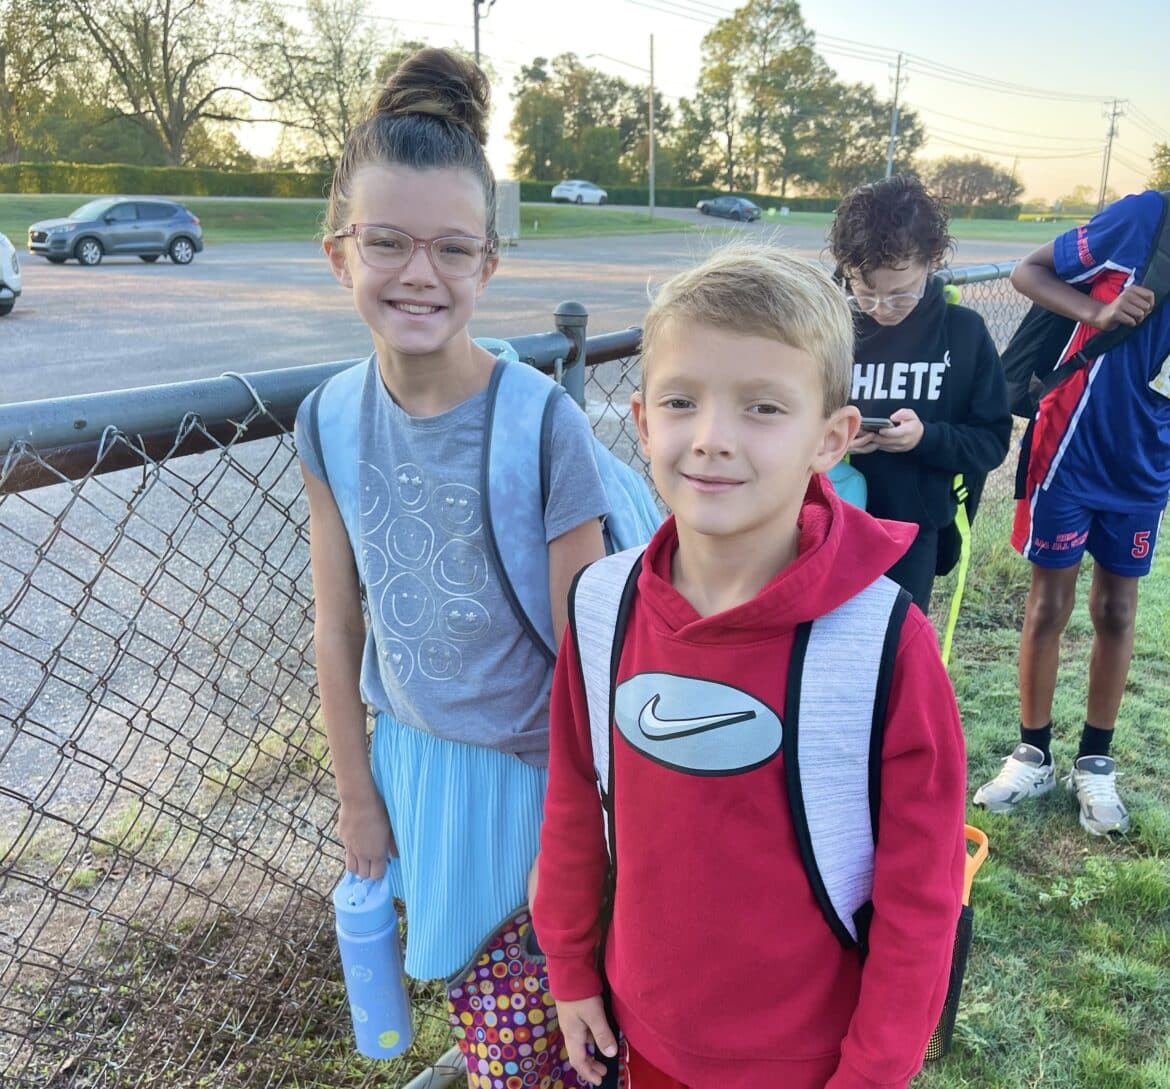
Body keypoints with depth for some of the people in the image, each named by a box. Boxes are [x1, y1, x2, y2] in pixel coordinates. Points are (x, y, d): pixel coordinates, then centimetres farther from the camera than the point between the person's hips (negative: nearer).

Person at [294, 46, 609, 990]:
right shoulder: (332, 421, -10)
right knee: (461, 961, 23)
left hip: (529, 761, -4)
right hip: (409, 749, 4)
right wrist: (356, 793, 6)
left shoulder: (546, 428, -24)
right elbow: (339, 626, -1)